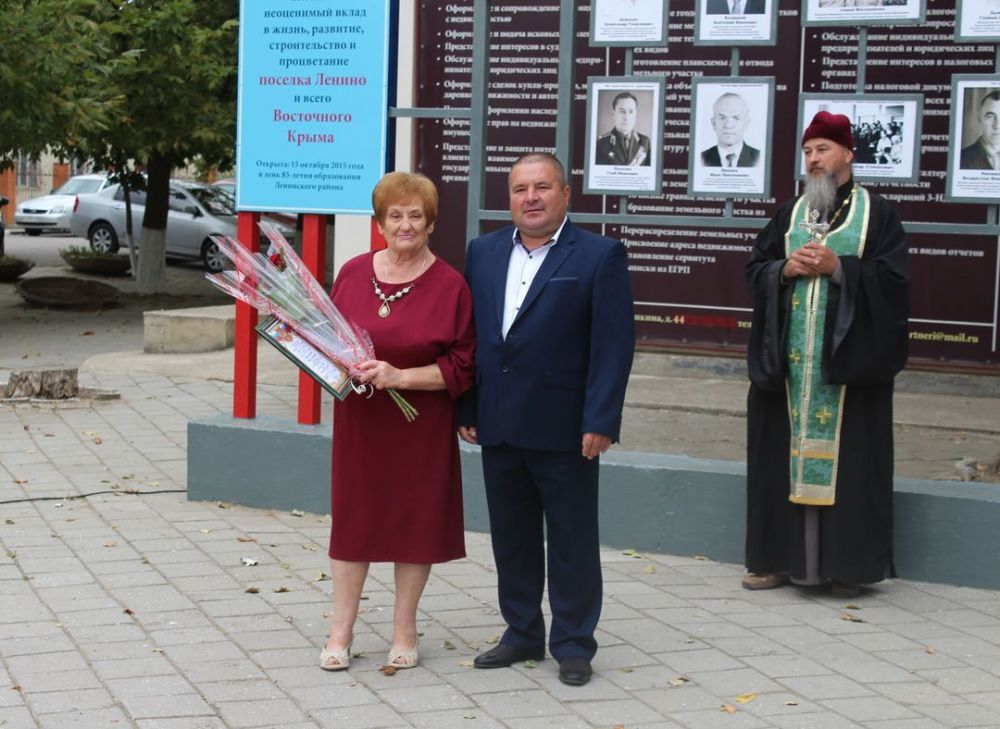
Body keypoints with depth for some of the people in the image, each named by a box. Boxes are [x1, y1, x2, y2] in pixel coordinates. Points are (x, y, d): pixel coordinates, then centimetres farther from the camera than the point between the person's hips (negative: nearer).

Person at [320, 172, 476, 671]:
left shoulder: (450, 286, -6)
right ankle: (341, 631, 15)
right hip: (359, 420, 2)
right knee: (353, 517, 6)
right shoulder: (353, 273, 3)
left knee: (415, 520, 5)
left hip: (420, 427, -2)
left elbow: (460, 366, -8)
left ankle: (404, 630, 19)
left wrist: (400, 376, -18)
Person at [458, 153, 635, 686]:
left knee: (571, 540, 4)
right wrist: (467, 411, 6)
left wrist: (600, 421, -15)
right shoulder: (483, 252, 10)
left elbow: (614, 342, -10)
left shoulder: (599, 255, -5)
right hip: (499, 425, 5)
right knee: (511, 537, 13)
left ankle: (573, 643, 15)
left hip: (564, 430, -5)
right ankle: (522, 634, 26)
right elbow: (468, 336, 11)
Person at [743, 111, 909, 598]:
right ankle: (779, 558, 11)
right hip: (788, 359, 4)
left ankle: (847, 565, 4)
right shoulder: (789, 214, 14)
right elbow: (754, 269, 12)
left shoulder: (876, 213, 2)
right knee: (784, 454, 4)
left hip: (849, 357, -4)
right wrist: (785, 269, -7)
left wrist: (838, 267, -15)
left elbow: (894, 278, -7)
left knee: (847, 457, -3)